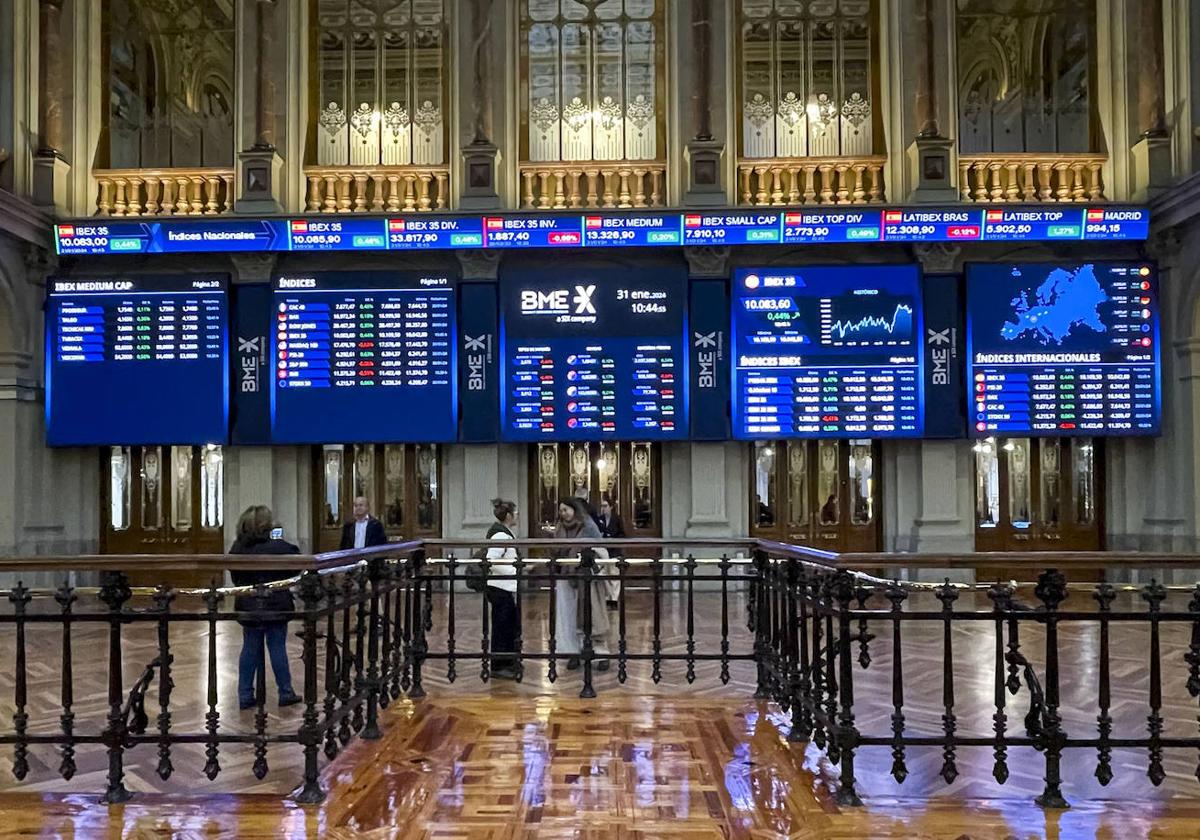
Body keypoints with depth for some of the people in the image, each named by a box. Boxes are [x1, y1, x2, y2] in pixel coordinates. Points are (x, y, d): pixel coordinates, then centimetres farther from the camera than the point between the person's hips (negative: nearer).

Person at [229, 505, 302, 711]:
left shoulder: (237, 549, 0)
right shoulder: (278, 547, -16)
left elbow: (235, 577, 10)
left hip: (247, 606, 4)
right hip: (275, 606, -4)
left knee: (250, 649, 11)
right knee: (277, 648, 5)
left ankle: (245, 696, 12)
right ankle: (285, 693, 13)